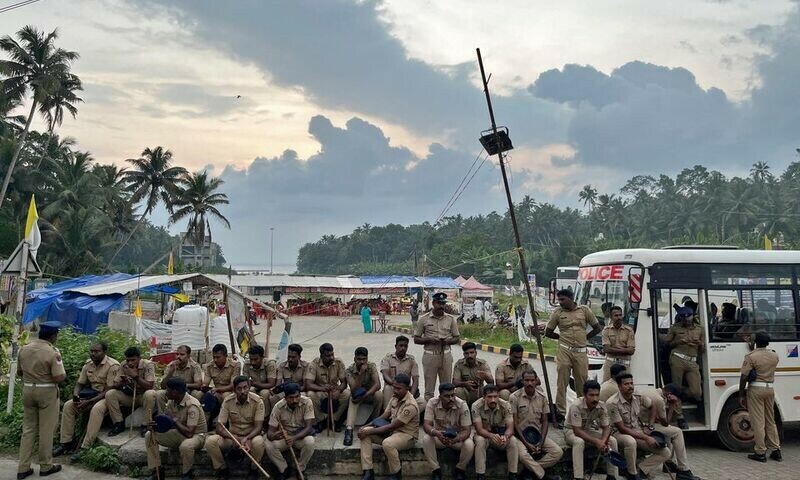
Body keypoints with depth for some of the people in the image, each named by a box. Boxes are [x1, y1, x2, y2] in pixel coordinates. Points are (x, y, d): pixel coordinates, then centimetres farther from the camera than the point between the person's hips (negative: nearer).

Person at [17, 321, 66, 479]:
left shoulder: (24, 349, 2)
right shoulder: (53, 352, -18)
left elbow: (19, 372, 12)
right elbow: (59, 378, -20)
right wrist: (64, 373, 0)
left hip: (27, 390, 6)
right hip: (47, 392, -6)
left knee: (28, 429, 13)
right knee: (46, 430, 6)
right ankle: (46, 466, 16)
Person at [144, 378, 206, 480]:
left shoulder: (192, 405, -27)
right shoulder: (171, 401, -4)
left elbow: (189, 433, -33)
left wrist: (174, 420, -25)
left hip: (195, 435, -8)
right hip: (179, 433, 8)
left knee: (185, 446, -40)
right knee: (149, 435, -4)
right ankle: (157, 471, 2)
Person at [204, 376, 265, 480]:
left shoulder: (257, 401, -15)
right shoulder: (228, 401, -11)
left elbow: (258, 427, -16)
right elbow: (219, 427, -12)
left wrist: (246, 439, -35)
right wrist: (236, 439, -29)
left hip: (251, 436, -2)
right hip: (232, 436, 2)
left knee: (258, 442, -37)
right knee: (210, 441, -25)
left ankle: (254, 470, -6)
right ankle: (222, 469, -1)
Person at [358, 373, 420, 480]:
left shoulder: (410, 405, -24)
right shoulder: (395, 397, 2)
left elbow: (392, 426, -25)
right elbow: (384, 417, 7)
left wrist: (369, 432, -22)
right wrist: (366, 427, -7)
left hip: (407, 435, -8)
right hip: (393, 431, 8)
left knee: (387, 443, -38)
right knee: (364, 432, -10)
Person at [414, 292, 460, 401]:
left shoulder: (451, 319, 6)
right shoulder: (424, 319, 0)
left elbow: (457, 338, 11)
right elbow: (416, 339, 3)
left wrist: (447, 341, -10)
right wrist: (429, 340, -14)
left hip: (445, 354, 2)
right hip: (430, 355, -2)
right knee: (429, 387, 3)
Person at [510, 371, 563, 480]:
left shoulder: (542, 397, 2)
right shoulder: (515, 397, -10)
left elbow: (544, 421, 5)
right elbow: (514, 423, -10)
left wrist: (541, 442, -9)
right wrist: (527, 444, -17)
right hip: (521, 435, -4)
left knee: (558, 452, -16)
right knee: (523, 455, -34)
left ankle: (532, 469, -11)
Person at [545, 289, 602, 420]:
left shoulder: (584, 310, 6)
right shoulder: (558, 312, 5)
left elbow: (597, 328, 13)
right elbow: (548, 332, 11)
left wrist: (584, 337, 10)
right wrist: (563, 337, 8)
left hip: (581, 352, 1)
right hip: (564, 351, -1)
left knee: (582, 382, 5)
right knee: (562, 382, -2)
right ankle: (560, 412, 2)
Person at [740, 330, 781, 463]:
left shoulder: (751, 356, -13)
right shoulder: (774, 356, 4)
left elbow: (744, 377, -14)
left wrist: (741, 395, -6)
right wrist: (754, 350, 31)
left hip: (756, 389, -5)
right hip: (770, 389, 5)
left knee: (758, 422, 0)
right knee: (771, 421, 16)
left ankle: (761, 453, 3)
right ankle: (776, 450, 19)